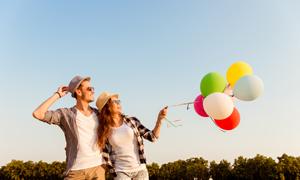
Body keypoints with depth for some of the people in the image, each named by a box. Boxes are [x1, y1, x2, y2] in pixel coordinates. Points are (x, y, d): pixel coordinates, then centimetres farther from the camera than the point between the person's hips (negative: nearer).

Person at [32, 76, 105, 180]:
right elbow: (37, 114, -13)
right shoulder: (66, 114, -1)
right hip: (76, 171, -3)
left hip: (97, 168, 3)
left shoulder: (98, 114, 9)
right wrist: (57, 95, -6)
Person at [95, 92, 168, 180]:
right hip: (121, 172, -1)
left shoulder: (132, 121, 0)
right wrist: (113, 171, 2)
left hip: (140, 169, 1)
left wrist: (159, 119, -12)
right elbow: (105, 153, 5)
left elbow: (152, 137, -1)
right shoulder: (104, 130, -2)